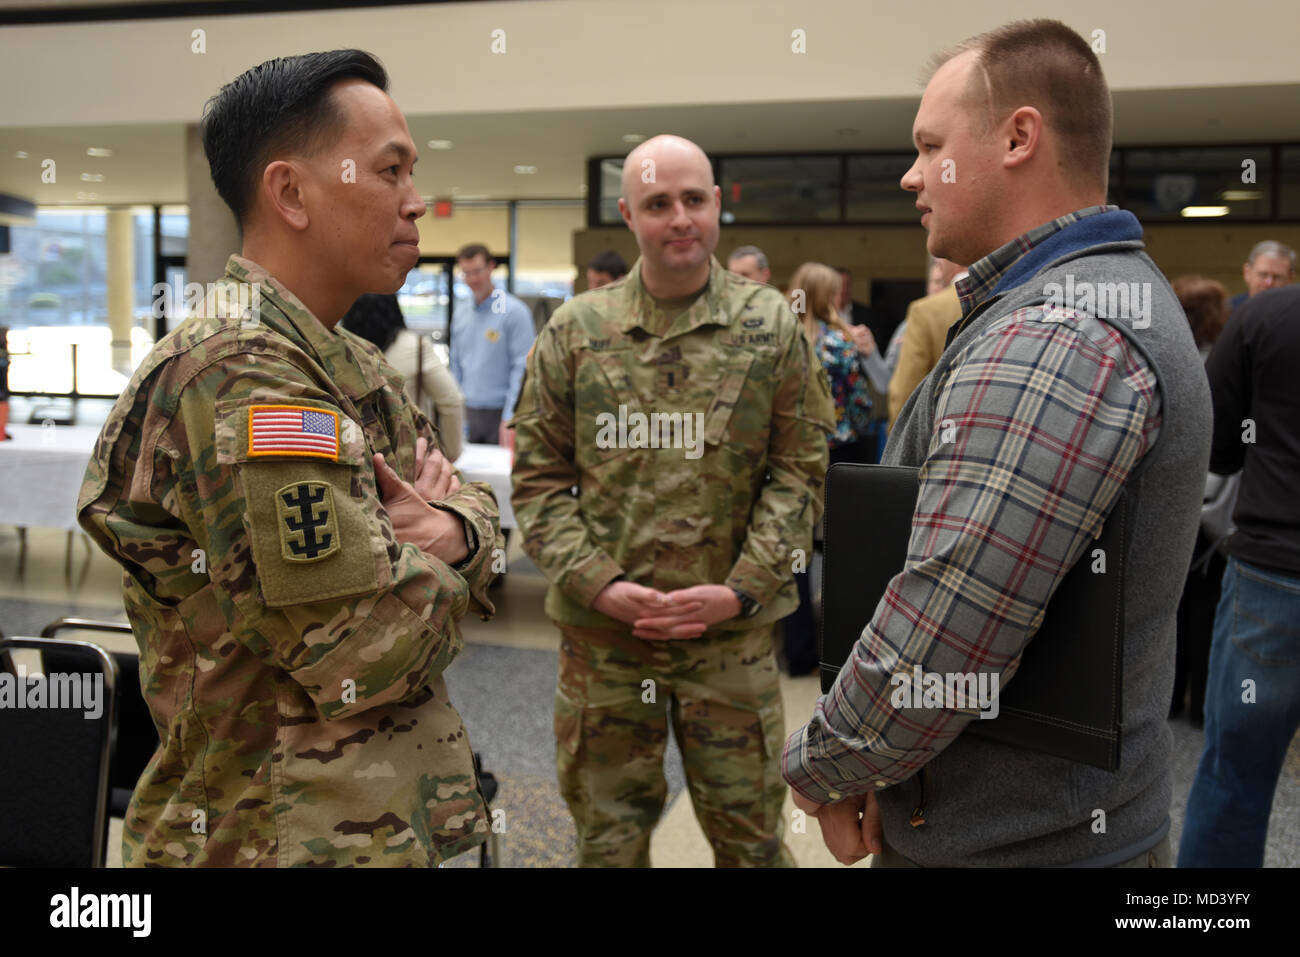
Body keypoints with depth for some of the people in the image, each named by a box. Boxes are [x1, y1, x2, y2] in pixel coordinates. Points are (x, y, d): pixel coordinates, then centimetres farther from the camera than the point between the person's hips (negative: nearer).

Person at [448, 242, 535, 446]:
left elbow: (522, 368, -13)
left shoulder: (514, 311, -8)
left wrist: (509, 419, -17)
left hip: (499, 413, -6)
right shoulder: (461, 314, 12)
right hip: (467, 412, 6)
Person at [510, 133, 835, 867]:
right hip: (600, 627, 1)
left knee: (750, 832, 12)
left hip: (732, 632, 0)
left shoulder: (772, 326, 1)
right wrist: (596, 582, -10)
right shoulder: (574, 331, 2)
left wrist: (741, 589, -12)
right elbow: (539, 477, 2)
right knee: (609, 834, 16)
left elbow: (800, 471, -1)